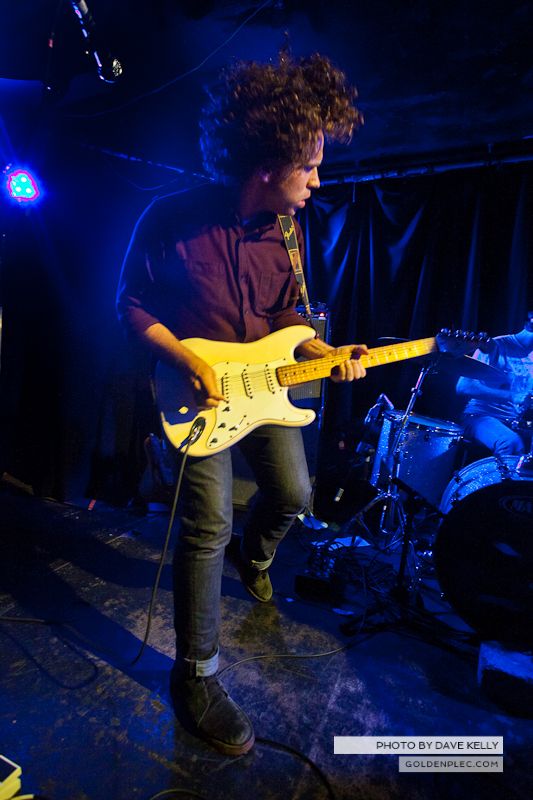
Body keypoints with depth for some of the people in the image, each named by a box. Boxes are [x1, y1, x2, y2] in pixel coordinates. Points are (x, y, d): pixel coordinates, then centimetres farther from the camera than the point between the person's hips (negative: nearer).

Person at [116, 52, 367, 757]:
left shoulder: (285, 230, 0)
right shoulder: (172, 218, -17)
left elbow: (283, 316, 10)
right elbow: (131, 304, -8)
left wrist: (323, 352, -7)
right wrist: (188, 361, -19)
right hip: (197, 389, -5)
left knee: (293, 494, 7)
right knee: (208, 526, -10)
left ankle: (254, 556, 45)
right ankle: (195, 675, 10)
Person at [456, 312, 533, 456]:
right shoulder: (496, 346, -7)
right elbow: (463, 387, -17)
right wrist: (510, 396, -25)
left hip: (515, 423, 6)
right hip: (480, 416, -6)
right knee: (512, 442, -35)